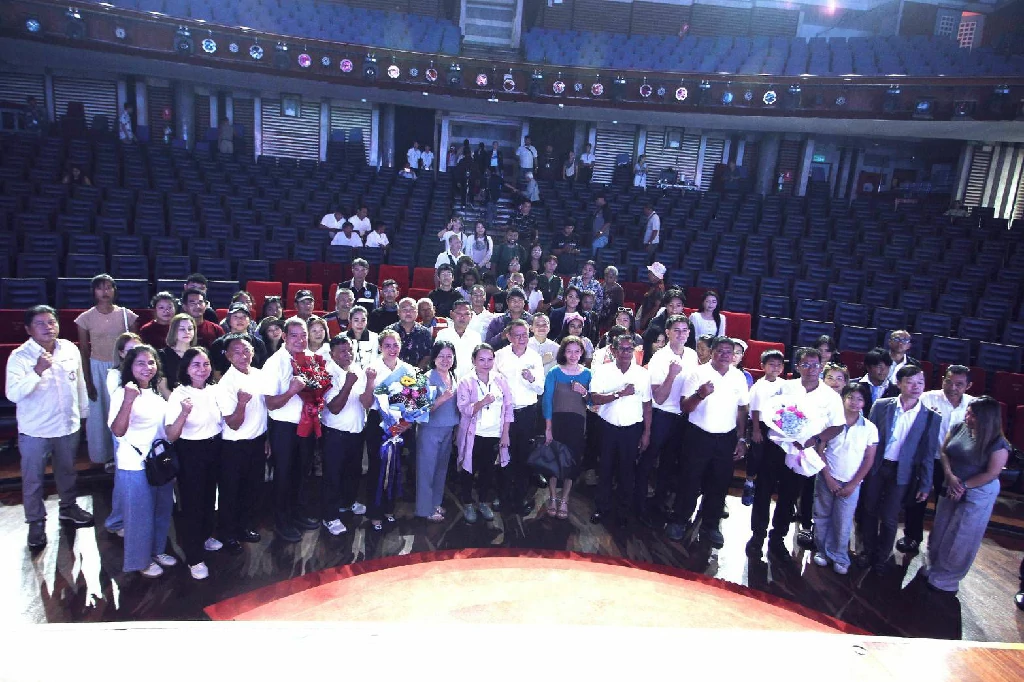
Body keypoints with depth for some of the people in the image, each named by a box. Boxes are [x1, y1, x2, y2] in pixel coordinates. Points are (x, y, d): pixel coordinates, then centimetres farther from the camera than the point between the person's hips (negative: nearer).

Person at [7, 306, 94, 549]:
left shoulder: (71, 350, -3)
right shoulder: (19, 357, -16)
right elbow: (13, 394, -25)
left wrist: (84, 412, 15)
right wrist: (38, 371, -35)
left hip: (68, 426, 4)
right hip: (34, 431, -4)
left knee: (67, 471, 22)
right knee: (33, 479, 10)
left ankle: (68, 507, 42)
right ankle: (36, 522, 27)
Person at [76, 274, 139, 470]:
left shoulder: (126, 315, -3)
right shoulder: (86, 318, -3)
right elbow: (84, 352, 1)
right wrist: (88, 382, -1)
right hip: (97, 368, 1)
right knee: (99, 413, 8)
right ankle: (107, 455, 22)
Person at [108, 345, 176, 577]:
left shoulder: (158, 392, 8)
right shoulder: (122, 394, -14)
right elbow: (118, 431, -27)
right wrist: (128, 401, -36)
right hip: (135, 465, -7)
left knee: (163, 510, 19)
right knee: (140, 514, 7)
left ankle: (158, 550, 37)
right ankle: (141, 560, 24)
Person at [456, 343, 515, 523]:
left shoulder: (500, 380, 1)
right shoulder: (466, 382, -8)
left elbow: (509, 407, 2)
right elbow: (464, 409, -17)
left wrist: (505, 433, -1)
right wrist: (482, 402, -33)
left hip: (495, 435, 3)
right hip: (473, 435, -3)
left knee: (488, 469, 14)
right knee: (469, 470, 9)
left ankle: (483, 502, 32)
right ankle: (467, 504, 26)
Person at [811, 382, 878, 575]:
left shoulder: (870, 428, -2)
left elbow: (868, 459, -1)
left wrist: (852, 485, -5)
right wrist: (828, 478, -6)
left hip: (851, 483, 0)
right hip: (826, 479, 1)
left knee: (843, 523, 2)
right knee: (822, 517, 9)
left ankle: (839, 558, 17)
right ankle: (822, 551, 25)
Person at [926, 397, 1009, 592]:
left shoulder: (998, 444, -19)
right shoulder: (959, 428, -5)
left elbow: (992, 474, -17)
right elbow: (944, 452, 1)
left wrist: (963, 486, -14)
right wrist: (950, 476, -13)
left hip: (977, 495, -5)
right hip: (950, 490, 5)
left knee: (961, 539, 6)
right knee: (940, 532, 16)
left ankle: (947, 579, 23)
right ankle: (933, 567, 35)